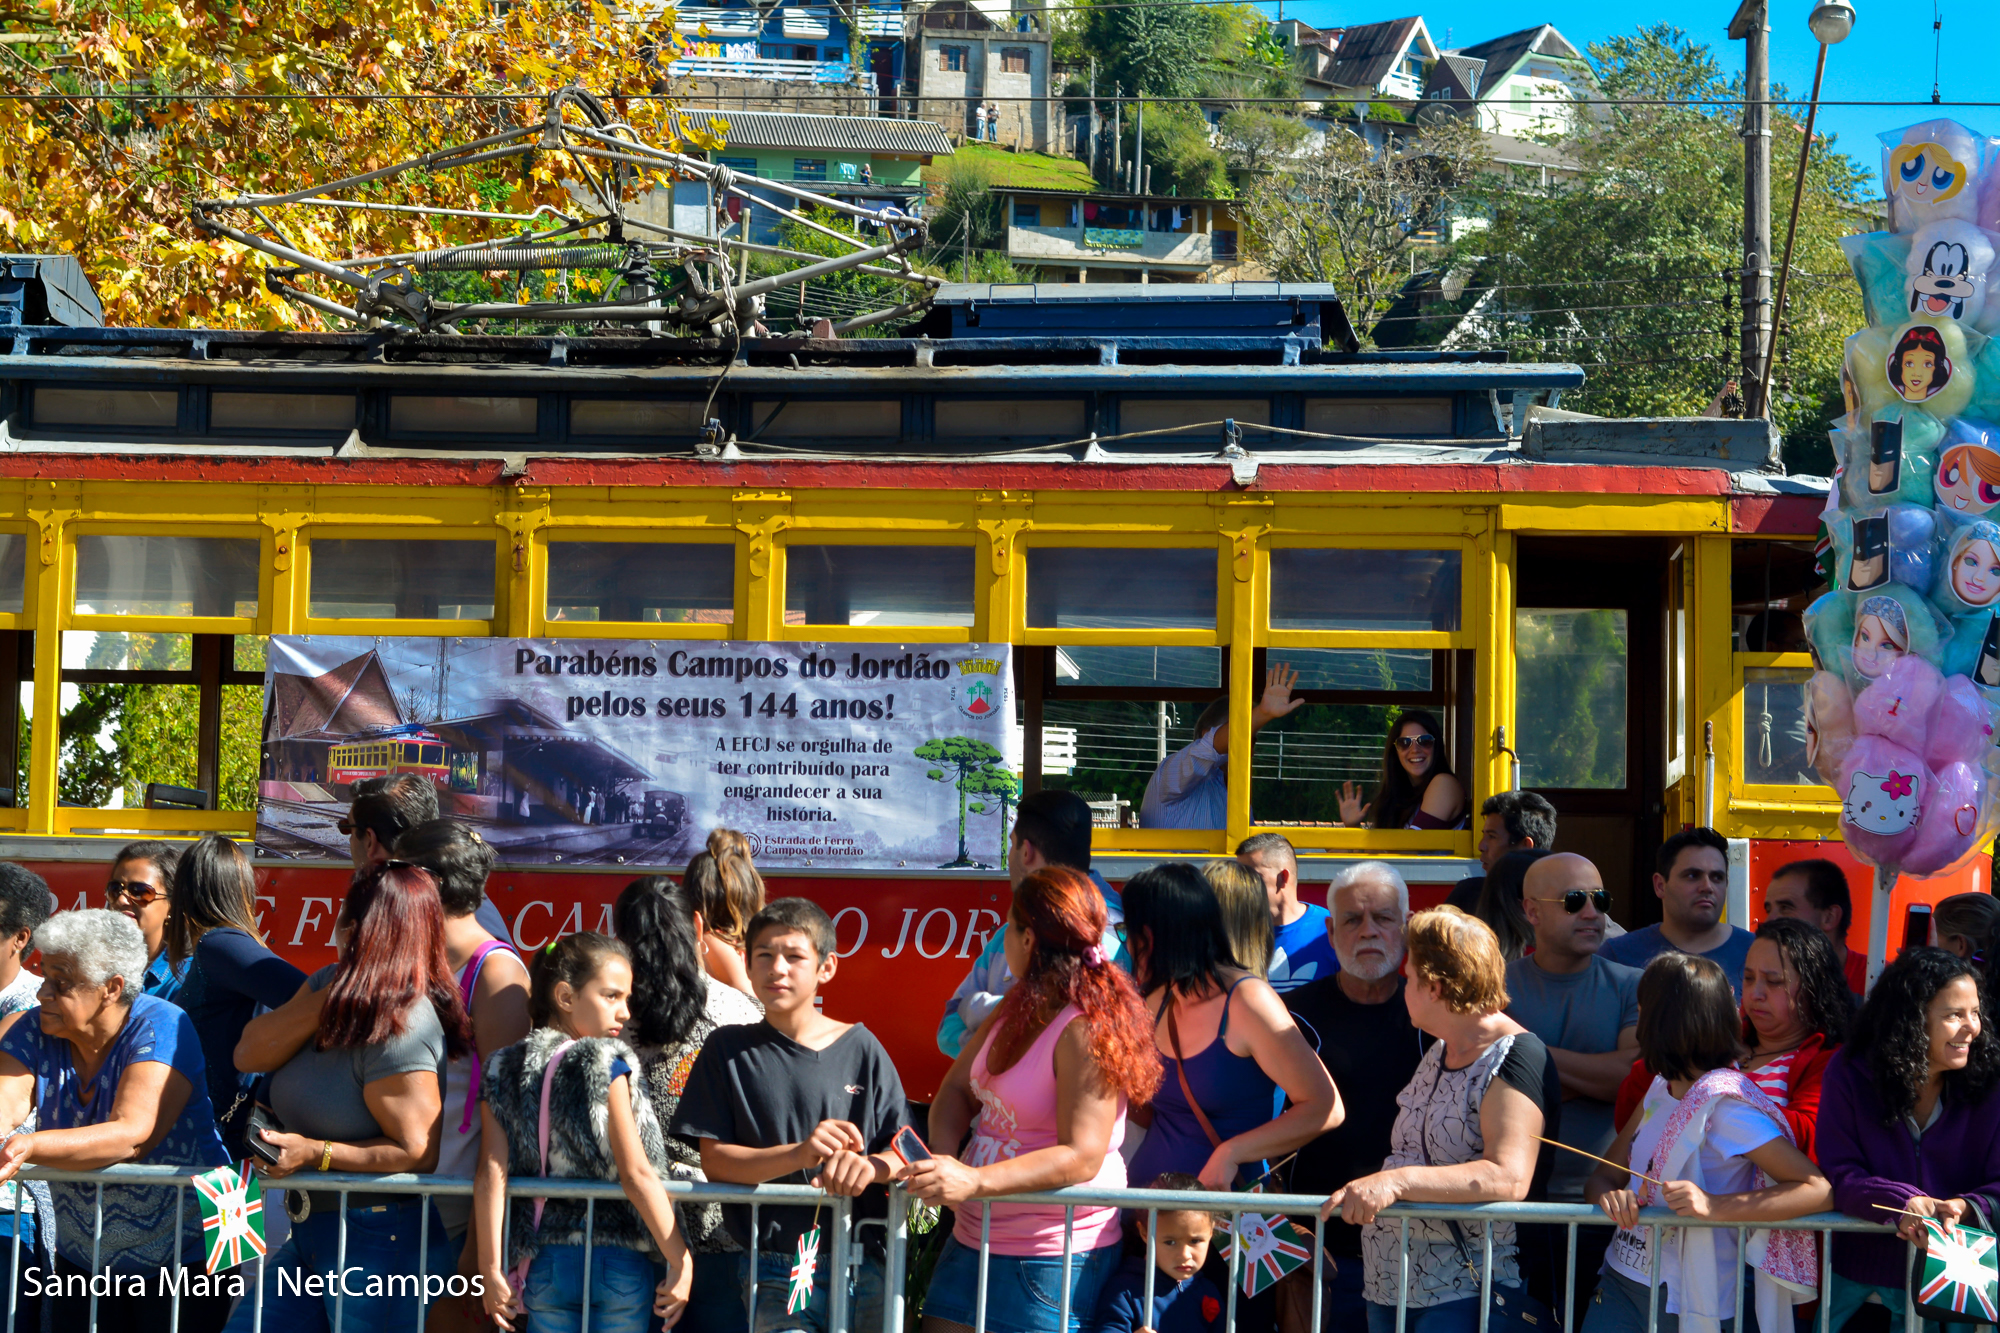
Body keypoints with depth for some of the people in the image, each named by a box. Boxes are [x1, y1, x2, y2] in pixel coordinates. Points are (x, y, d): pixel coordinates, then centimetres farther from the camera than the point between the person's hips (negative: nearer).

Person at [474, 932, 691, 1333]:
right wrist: (681, 1262, -11)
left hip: (544, 1264, 4)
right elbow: (636, 1174, -13)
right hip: (620, 1263, -4)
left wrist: (491, 1269, -2)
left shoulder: (505, 1070, 5)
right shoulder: (606, 1064, -8)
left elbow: (491, 1175, -2)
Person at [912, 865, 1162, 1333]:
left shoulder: (1086, 1030, -19)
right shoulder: (1018, 1006, 9)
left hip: (1050, 1258, -9)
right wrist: (944, 1164, -8)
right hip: (974, 1238, 9)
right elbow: (958, 1087, 13)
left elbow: (1081, 1157, -24)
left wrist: (974, 1181, -32)